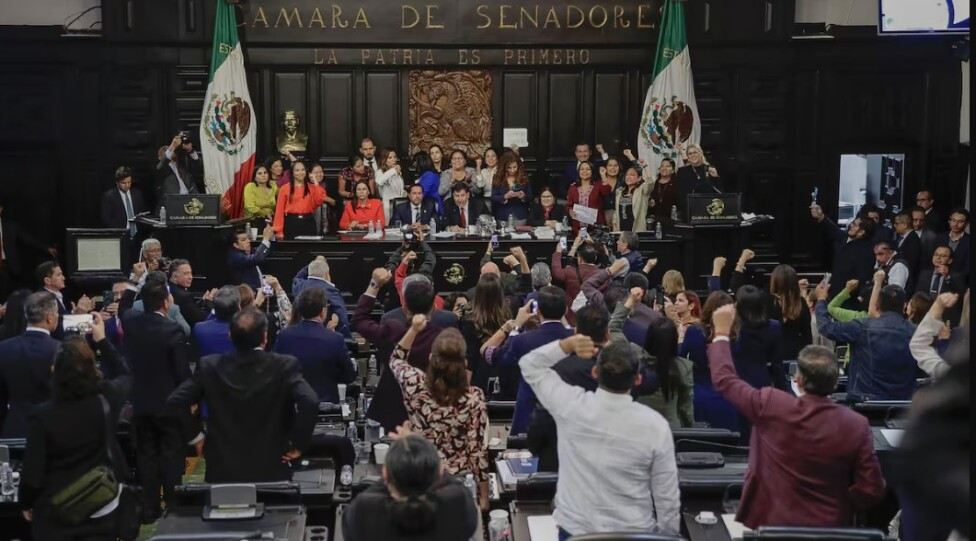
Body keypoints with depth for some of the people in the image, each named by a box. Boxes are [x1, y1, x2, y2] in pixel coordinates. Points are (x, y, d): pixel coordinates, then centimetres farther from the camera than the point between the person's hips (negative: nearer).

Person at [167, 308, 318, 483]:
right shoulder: (285, 366, -13)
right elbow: (310, 403, -26)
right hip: (272, 472, -1)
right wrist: (298, 444, -13)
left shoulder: (210, 366, -7)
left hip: (222, 472, 2)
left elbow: (174, 402, -6)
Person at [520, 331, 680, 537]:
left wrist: (568, 344, -13)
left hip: (575, 529, 1)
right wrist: (670, 535, 5)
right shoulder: (655, 425, -18)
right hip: (634, 532, -1)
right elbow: (666, 495, -9)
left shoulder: (571, 406, -16)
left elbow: (530, 364, 0)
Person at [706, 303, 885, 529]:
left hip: (770, 523, -1)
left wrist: (721, 333, 12)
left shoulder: (771, 405, -16)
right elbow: (872, 490, -10)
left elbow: (725, 380, 0)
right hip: (829, 528, 1)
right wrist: (838, 506, 8)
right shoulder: (857, 426, -14)